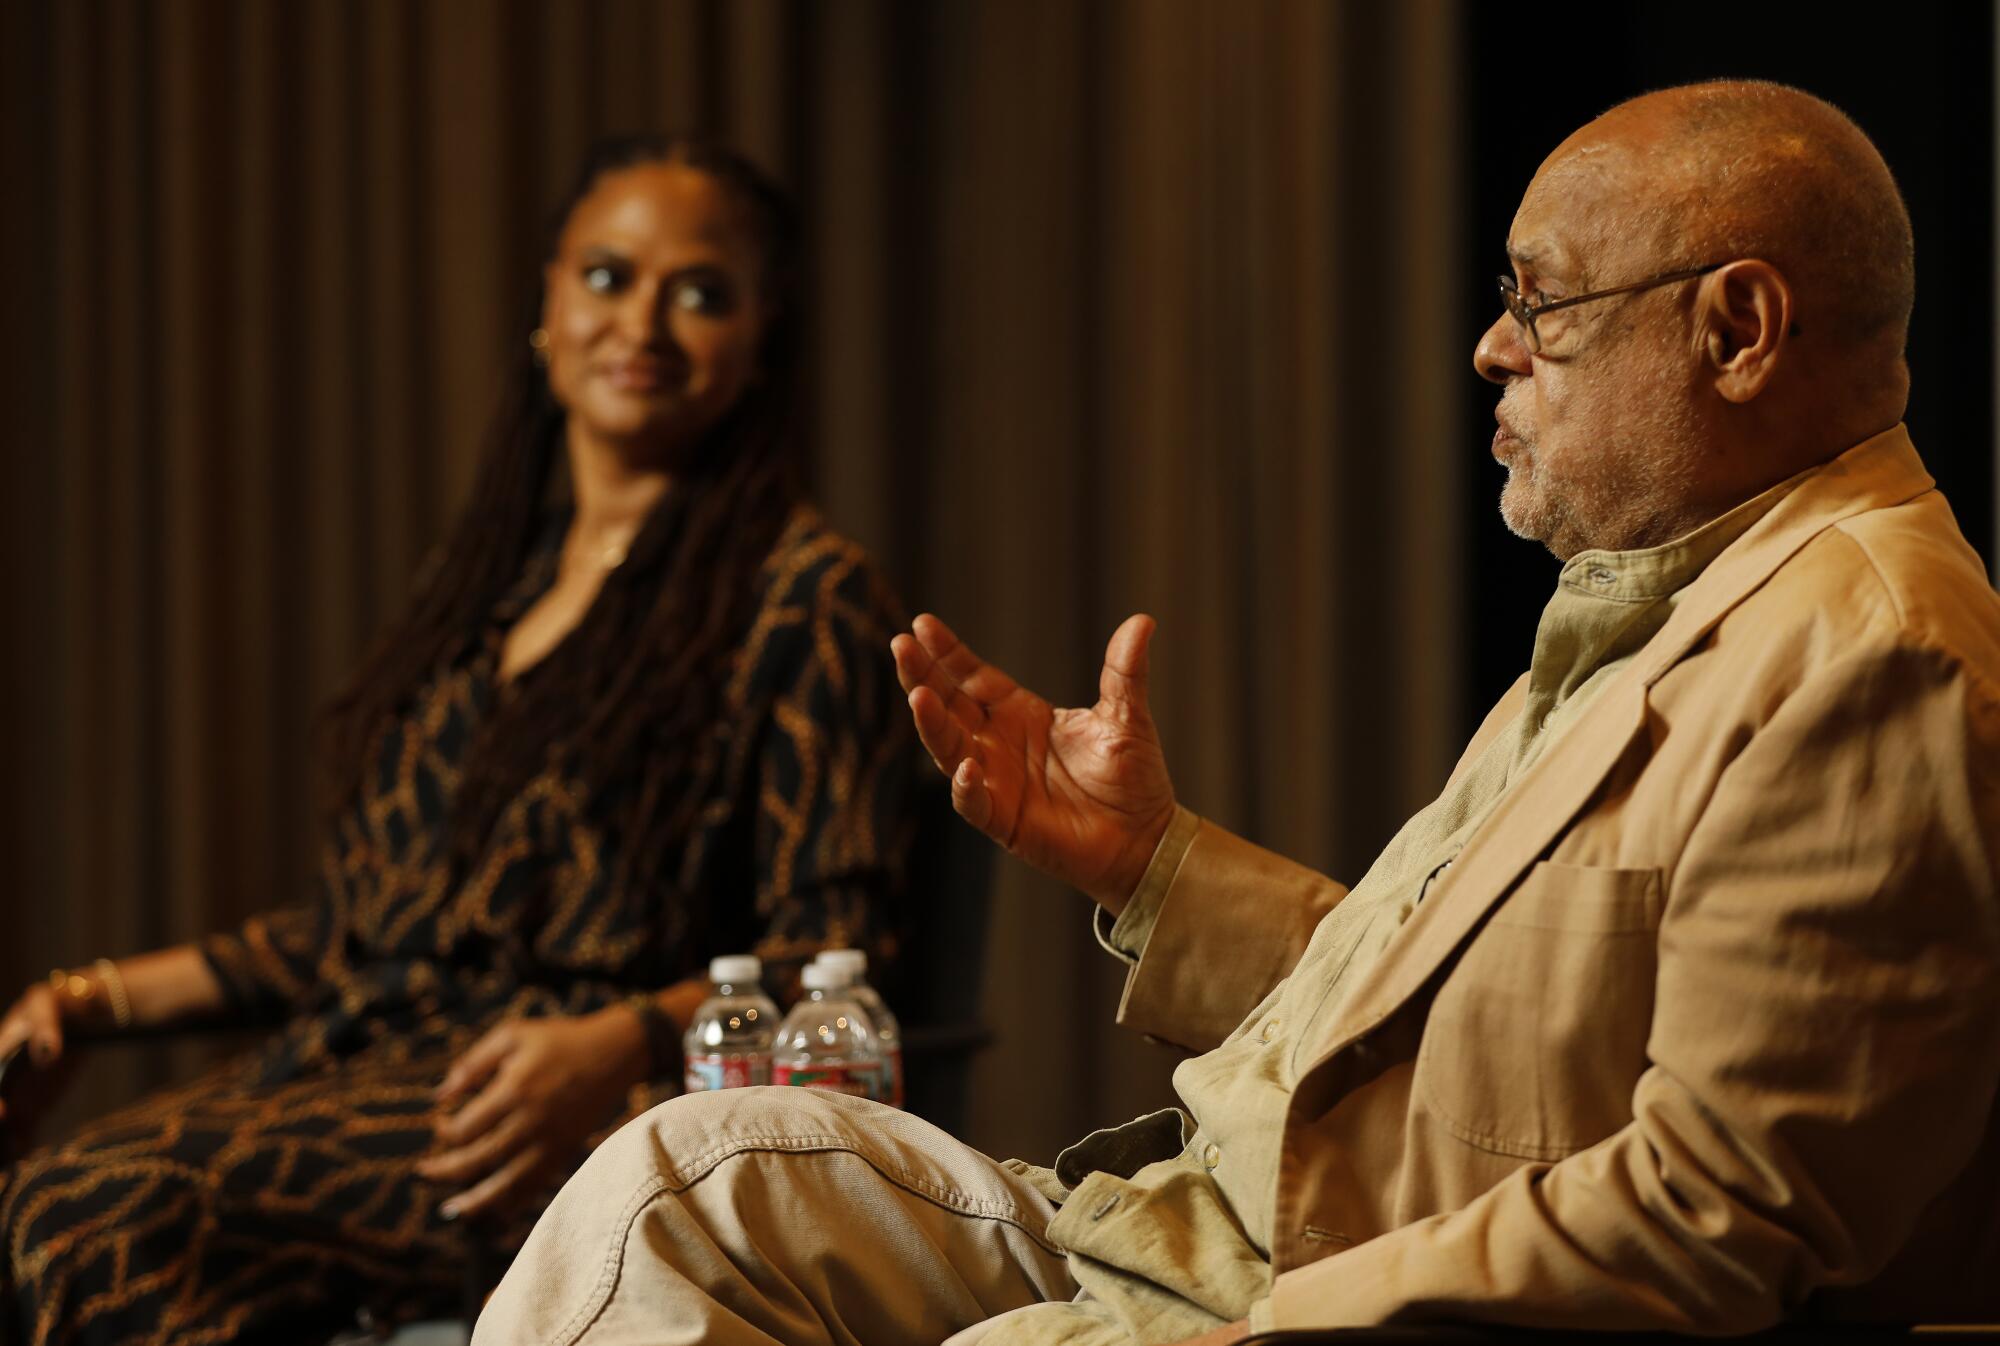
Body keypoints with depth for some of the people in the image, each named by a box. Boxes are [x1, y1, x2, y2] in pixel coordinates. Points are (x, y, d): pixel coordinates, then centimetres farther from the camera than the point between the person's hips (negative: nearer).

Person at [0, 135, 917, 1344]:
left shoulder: (804, 594, 2)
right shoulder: (493, 582, 23)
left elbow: (832, 952, -5)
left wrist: (614, 1044, -23)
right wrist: (104, 1000, 18)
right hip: (363, 1061, 7)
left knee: (105, 1217, -31)